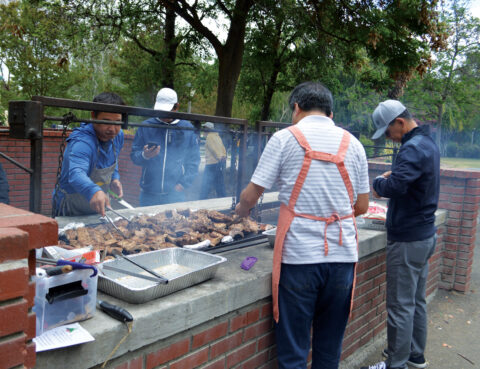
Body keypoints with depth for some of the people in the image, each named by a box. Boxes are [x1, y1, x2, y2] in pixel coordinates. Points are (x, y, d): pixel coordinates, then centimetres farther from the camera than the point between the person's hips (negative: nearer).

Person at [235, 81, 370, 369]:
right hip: (343, 255, 4)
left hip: (299, 255, -4)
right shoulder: (353, 144, 8)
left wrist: (241, 210, 20)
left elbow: (250, 197, -1)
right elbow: (362, 207, 10)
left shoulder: (285, 138, -2)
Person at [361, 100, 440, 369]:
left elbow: (395, 187, -33)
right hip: (425, 234, 10)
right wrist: (392, 177, 5)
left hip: (408, 240, -10)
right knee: (417, 301, 19)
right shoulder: (428, 142, 12)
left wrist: (379, 183, -13)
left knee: (400, 306, 0)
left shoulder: (414, 148, -21)